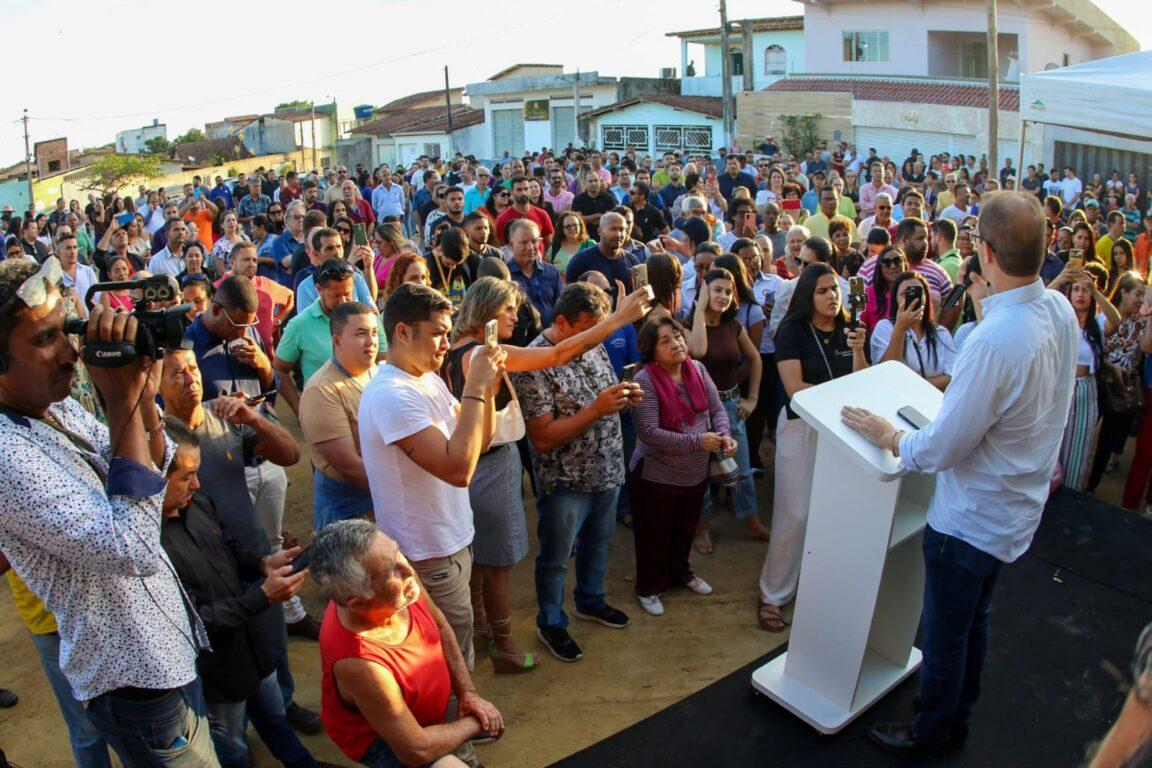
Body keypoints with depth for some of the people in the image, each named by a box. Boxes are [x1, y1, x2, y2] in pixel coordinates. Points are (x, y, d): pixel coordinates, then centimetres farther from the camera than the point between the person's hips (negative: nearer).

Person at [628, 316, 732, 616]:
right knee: (654, 535, 13)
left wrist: (723, 435, -19)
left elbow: (717, 409, 1)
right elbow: (649, 433, -27)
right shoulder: (645, 382, -23)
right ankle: (649, 587, 35)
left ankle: (681, 573, 51)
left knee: (685, 530, 26)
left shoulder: (697, 369, -5)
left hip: (695, 474, 6)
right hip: (656, 476, -5)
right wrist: (697, 441, -29)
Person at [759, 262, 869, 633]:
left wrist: (858, 351, -17)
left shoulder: (849, 331, 4)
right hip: (801, 427, -4)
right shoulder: (792, 330, -8)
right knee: (794, 515, -1)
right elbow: (795, 388, -16)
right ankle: (773, 595, 12)